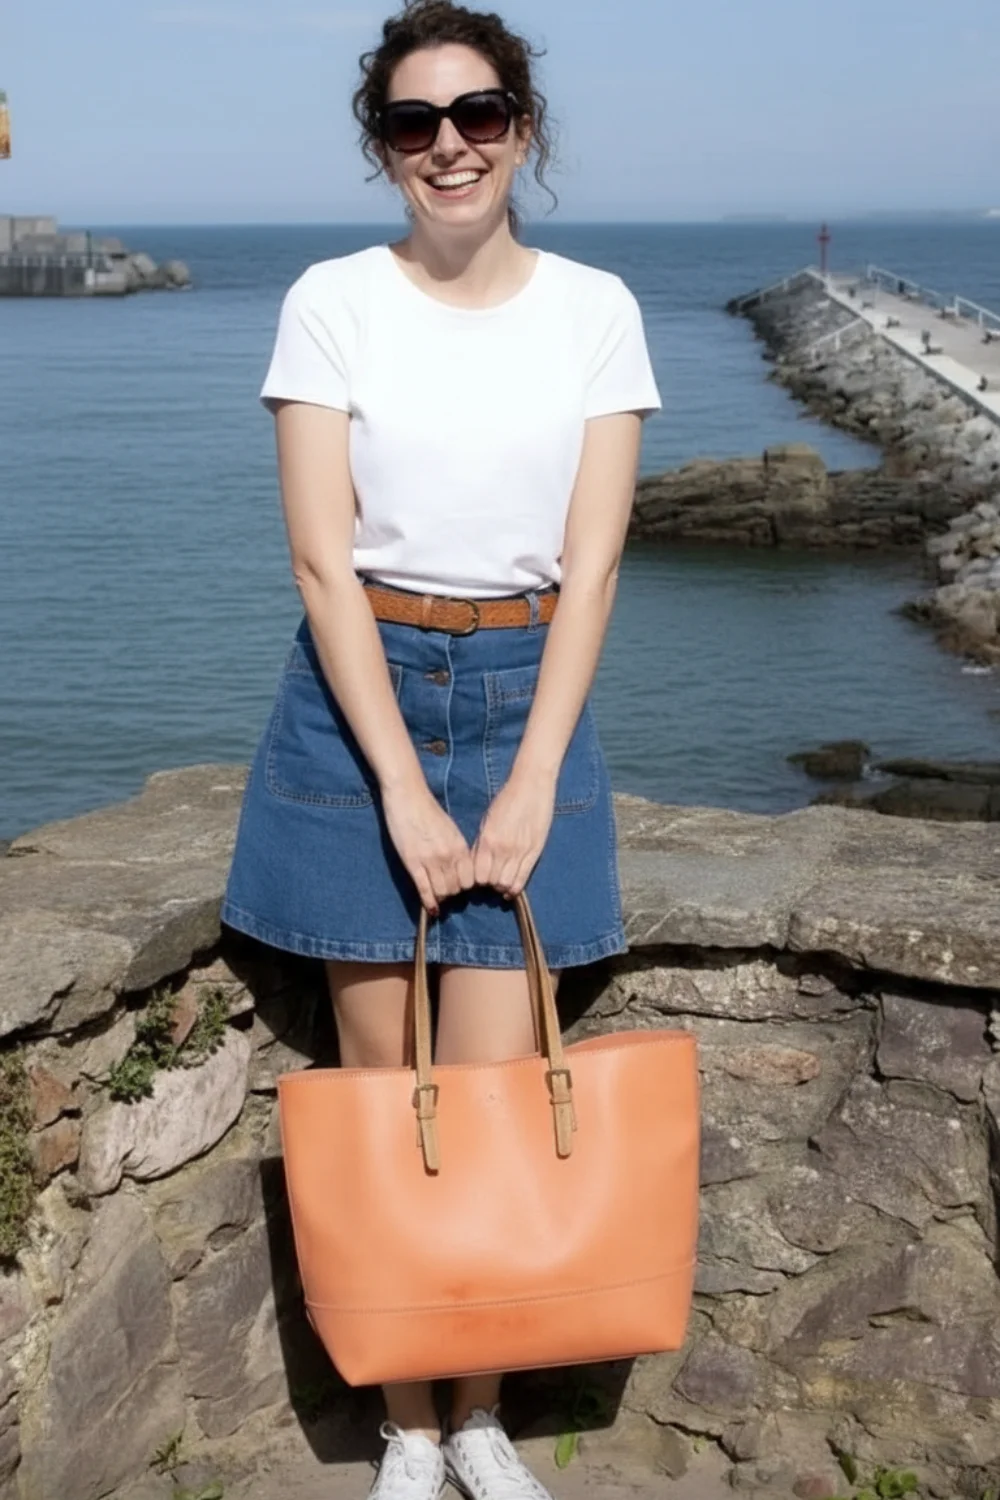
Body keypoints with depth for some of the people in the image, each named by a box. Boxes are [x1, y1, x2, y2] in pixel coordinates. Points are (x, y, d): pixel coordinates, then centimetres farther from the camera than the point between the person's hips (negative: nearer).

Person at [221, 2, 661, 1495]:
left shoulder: (593, 308, 2)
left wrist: (530, 786, -9)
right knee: (382, 1086, 5)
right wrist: (403, 792, -14)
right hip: (360, 695, -1)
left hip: (527, 696, 1)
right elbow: (322, 559, -8)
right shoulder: (333, 303, -3)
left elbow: (590, 562, -2)